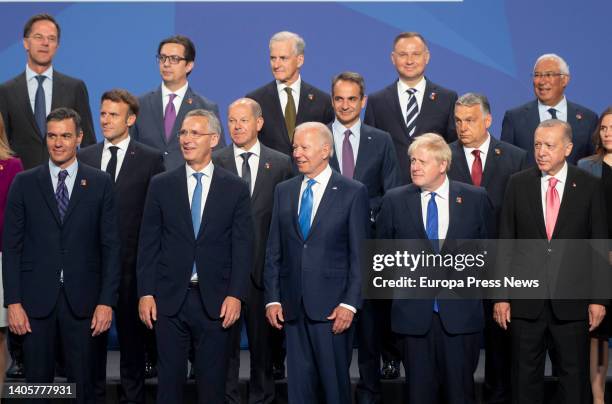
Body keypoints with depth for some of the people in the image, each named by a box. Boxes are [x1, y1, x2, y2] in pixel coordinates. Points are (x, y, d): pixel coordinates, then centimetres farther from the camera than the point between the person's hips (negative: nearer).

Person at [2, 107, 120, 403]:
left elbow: (110, 245, 2)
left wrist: (107, 301, -4)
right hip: (35, 300, 0)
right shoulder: (24, 183, 4)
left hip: (82, 300, 0)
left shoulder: (100, 183, 3)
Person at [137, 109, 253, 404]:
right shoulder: (161, 185, 5)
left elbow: (242, 246, 0)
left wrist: (236, 295, -8)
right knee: (169, 380, 7)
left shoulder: (235, 188, 3)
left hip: (216, 301, -1)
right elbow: (148, 244, 4)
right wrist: (145, 293, -2)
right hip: (169, 299, 1)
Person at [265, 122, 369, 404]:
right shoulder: (284, 191, 11)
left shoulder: (353, 192, -1)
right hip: (292, 305, 4)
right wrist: (272, 298, 4)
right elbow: (274, 250, 11)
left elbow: (360, 254, -4)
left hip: (331, 306, -4)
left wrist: (350, 303, -10)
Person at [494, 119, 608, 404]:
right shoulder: (518, 184, 3)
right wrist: (501, 296, 0)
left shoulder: (588, 186, 1)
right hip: (525, 299, 1)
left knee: (574, 375, 7)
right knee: (525, 375, 9)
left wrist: (598, 298, -1)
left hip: (572, 299, -1)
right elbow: (504, 242, 4)